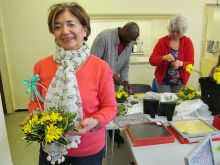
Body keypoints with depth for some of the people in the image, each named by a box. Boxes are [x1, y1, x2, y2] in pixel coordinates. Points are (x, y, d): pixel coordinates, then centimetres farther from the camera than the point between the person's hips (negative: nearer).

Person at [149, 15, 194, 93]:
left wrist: (180, 63, -26)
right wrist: (164, 58, -28)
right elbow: (152, 60, -10)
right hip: (163, 80, -1)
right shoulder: (162, 41, -5)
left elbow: (190, 63, -5)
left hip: (180, 81, 1)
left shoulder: (188, 42, -2)